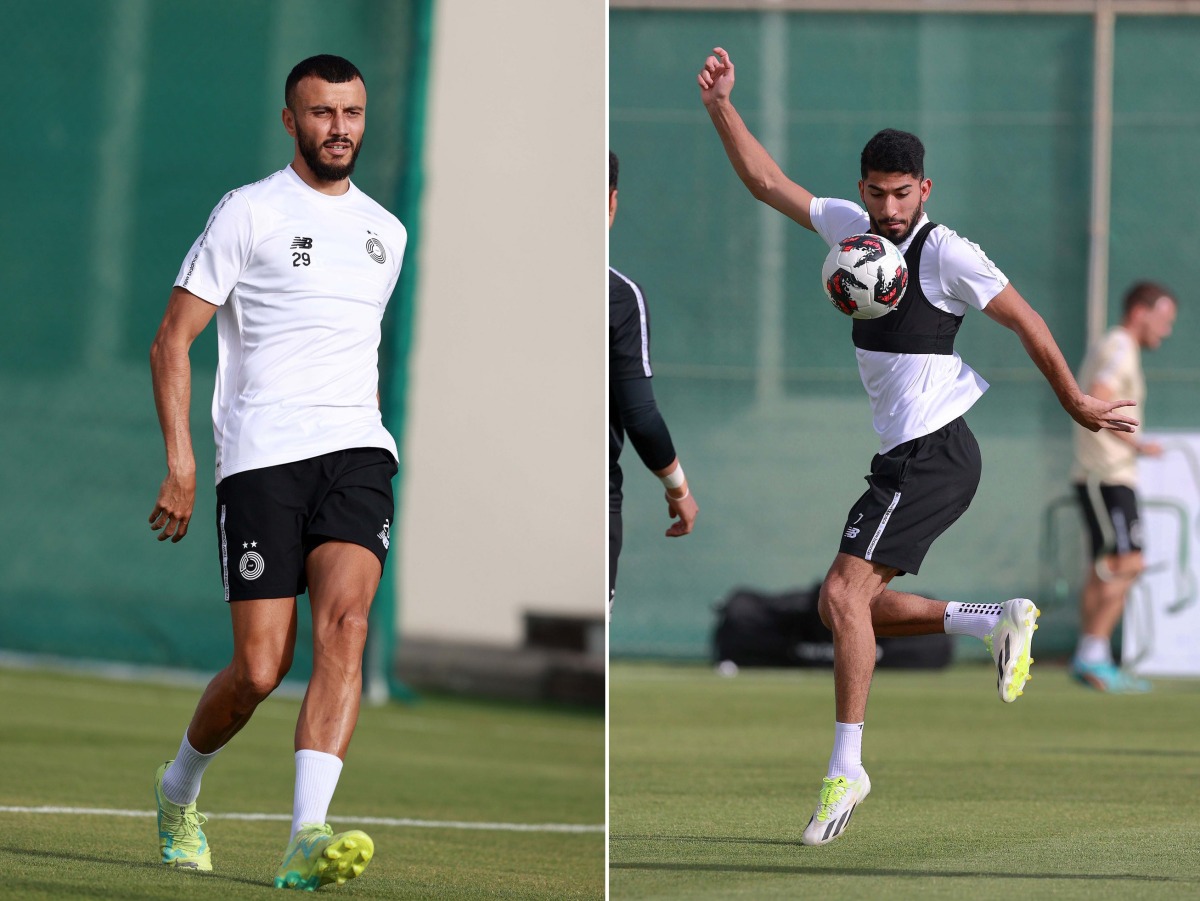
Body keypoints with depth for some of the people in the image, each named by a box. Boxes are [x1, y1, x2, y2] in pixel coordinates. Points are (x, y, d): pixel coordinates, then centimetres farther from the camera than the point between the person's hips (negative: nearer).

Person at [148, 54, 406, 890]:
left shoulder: (386, 232, 19)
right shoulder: (249, 212, 1)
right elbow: (172, 340, 0)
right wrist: (181, 462, -9)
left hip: (356, 451, 4)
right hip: (260, 458, -4)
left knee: (344, 623, -21)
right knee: (259, 670, -7)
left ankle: (307, 839, -28)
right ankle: (179, 789, 25)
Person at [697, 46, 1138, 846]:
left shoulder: (945, 253, -12)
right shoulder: (852, 227, 8)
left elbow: (1027, 322, -6)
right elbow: (767, 182, 16)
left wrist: (1077, 406, -1)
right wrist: (722, 107, 6)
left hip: (932, 454, -9)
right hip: (901, 454, 9)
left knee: (845, 593, -18)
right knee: (843, 606, 8)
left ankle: (845, 769, -17)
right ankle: (998, 622, 16)